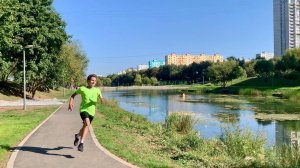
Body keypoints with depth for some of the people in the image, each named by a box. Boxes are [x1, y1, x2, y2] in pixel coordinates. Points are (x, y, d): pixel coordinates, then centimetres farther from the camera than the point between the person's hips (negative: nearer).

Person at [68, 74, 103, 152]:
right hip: (83, 110, -4)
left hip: (91, 112, 4)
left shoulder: (97, 90, 5)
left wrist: (101, 98, -20)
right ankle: (81, 143, -20)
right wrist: (70, 102, -4)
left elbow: (102, 100, 3)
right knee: (87, 123, -29)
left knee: (85, 127, 18)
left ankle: (78, 136, 51)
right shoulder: (82, 89, -1)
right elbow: (73, 95, 11)